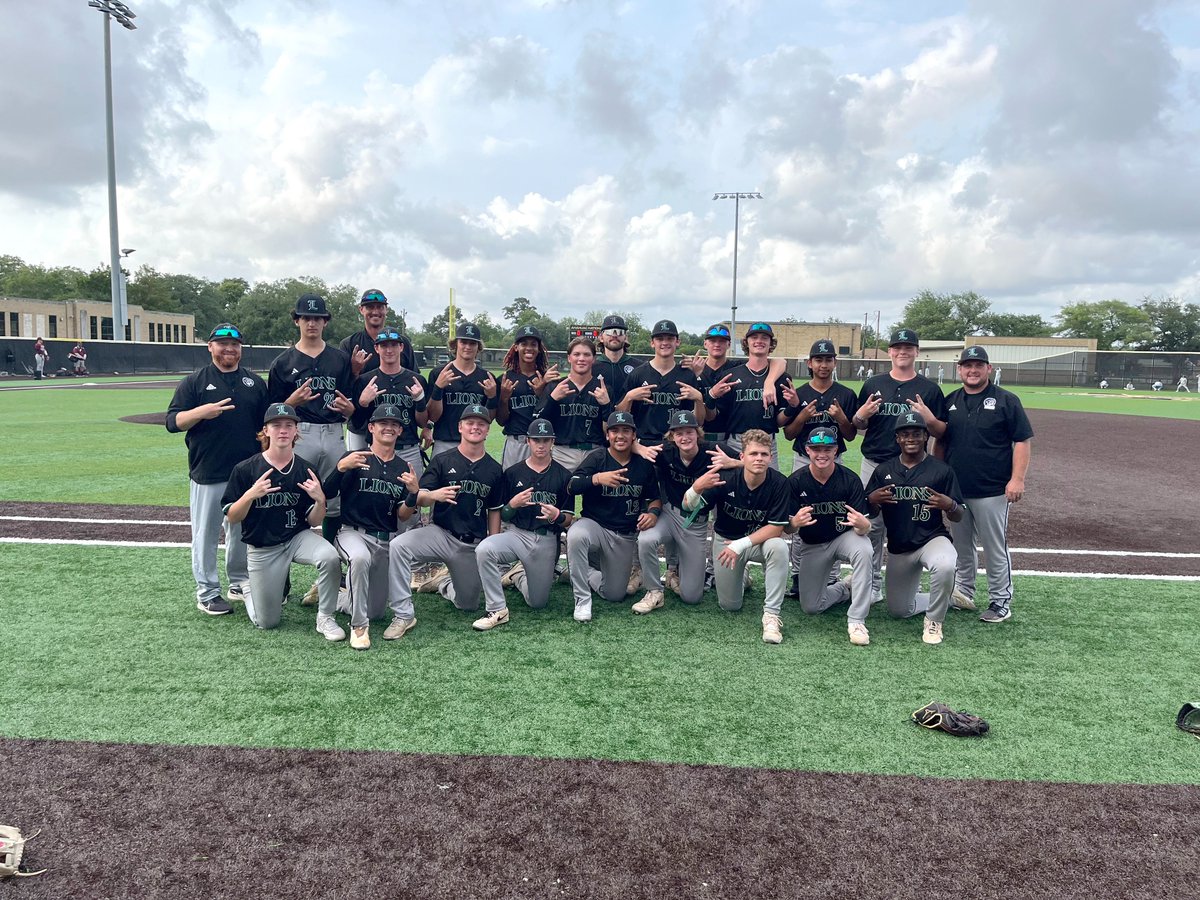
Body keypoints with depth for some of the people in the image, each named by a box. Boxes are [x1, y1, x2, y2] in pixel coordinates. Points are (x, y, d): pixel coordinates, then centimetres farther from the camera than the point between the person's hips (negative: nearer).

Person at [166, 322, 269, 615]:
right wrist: (202, 412, -21)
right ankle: (207, 593, 13)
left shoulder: (255, 382, 10)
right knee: (206, 533, 3)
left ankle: (239, 582, 28)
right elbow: (173, 422, -3)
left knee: (244, 530, 13)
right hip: (208, 474, -3)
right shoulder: (195, 382, 2)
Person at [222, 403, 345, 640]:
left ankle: (325, 619, -11)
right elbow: (232, 518, -6)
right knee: (267, 622, 2)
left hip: (298, 538, 1)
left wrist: (320, 500, -23)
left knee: (330, 557, -33)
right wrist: (250, 495, -24)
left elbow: (313, 522, -2)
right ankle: (249, 588, 36)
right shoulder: (245, 469, -8)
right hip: (262, 548, -1)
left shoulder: (306, 470, -5)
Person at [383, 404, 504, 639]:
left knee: (468, 604, 5)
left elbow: (494, 512, 11)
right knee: (398, 546, -30)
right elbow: (419, 498, -6)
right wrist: (434, 495, -30)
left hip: (474, 545, 2)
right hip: (440, 534, -2)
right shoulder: (442, 460, 0)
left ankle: (447, 583, 41)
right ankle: (403, 616, -20)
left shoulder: (494, 470, 7)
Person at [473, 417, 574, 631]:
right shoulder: (512, 473, 3)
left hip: (547, 541, 1)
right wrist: (513, 504, -16)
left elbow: (569, 519, 4)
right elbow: (502, 516, 6)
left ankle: (518, 575, 37)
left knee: (538, 602, 5)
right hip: (516, 533, 0)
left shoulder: (563, 476, 3)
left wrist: (557, 516, -19)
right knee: (484, 549, -33)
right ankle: (497, 611, -20)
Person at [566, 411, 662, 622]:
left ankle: (589, 572, 35)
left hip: (626, 537, 3)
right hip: (594, 525, -3)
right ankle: (582, 599, -22)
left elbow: (655, 498, 11)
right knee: (575, 535, -39)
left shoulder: (644, 464, 0)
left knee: (615, 595, 3)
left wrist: (653, 512, -12)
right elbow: (571, 487, -18)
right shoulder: (598, 457, -7)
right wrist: (597, 478, -36)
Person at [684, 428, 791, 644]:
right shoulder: (726, 478, -23)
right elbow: (688, 506, -23)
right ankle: (741, 575, 40)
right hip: (725, 539, 1)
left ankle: (772, 614, -24)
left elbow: (776, 528, -21)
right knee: (729, 605, 5)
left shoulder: (778, 483, -23)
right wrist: (696, 487, -46)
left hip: (760, 540, -1)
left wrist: (741, 545, -28)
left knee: (779, 547, -36)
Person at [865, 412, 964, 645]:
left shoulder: (941, 470, -5)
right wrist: (873, 500, -15)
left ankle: (934, 621, -12)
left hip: (932, 538, -4)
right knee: (899, 610, 9)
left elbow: (958, 517, -2)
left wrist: (949, 505, -25)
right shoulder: (884, 470, 3)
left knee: (945, 566, -39)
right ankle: (947, 598, 37)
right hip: (898, 547, 4)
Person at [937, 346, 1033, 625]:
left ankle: (1001, 601, 12)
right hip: (954, 489, 5)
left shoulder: (1006, 401, -3)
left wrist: (1017, 478, -14)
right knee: (961, 544, 14)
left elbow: (1023, 441, -6)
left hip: (992, 491, -4)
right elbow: (941, 442, 17)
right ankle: (963, 591, 27)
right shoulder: (950, 402, 10)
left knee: (995, 547, 1)